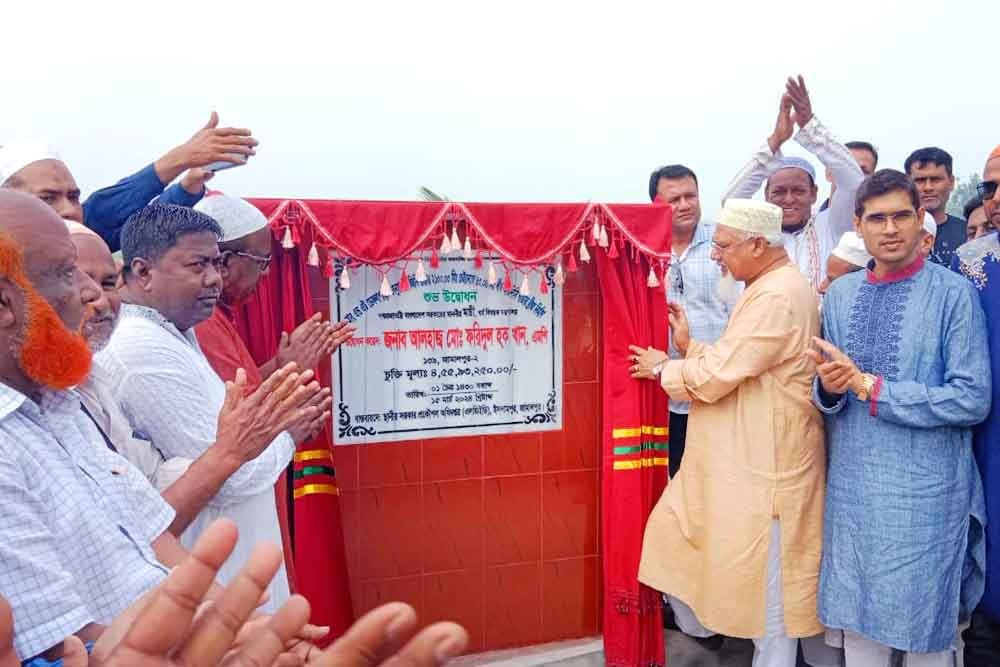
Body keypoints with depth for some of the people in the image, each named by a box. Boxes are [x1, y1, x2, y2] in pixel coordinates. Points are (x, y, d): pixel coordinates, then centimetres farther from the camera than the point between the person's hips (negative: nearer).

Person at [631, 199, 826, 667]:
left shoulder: (778, 297, -23)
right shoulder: (767, 288, 12)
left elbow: (715, 376, -24)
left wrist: (662, 369, -7)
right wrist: (689, 346, 3)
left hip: (762, 464, -11)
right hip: (737, 455, 11)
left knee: (763, 576, 4)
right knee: (679, 533, 18)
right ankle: (697, 628, 37)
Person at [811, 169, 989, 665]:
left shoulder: (954, 293, -9)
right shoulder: (839, 294, 6)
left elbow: (972, 399, -15)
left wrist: (868, 386, -16)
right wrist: (829, 387, -14)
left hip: (925, 490, -4)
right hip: (849, 486, 4)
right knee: (855, 621, 15)